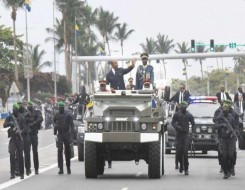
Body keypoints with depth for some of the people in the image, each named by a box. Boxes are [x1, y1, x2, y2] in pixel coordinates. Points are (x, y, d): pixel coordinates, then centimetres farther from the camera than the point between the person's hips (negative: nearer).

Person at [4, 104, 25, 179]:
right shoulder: (10, 117, 3)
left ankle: (21, 173, 8)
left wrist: (21, 131, -20)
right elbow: (4, 125, -7)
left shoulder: (20, 117, 1)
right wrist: (9, 123, -27)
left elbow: (24, 127, 1)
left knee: (20, 155, 1)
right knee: (12, 155, -7)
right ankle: (12, 173, -5)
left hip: (19, 137, 0)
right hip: (12, 137, 1)